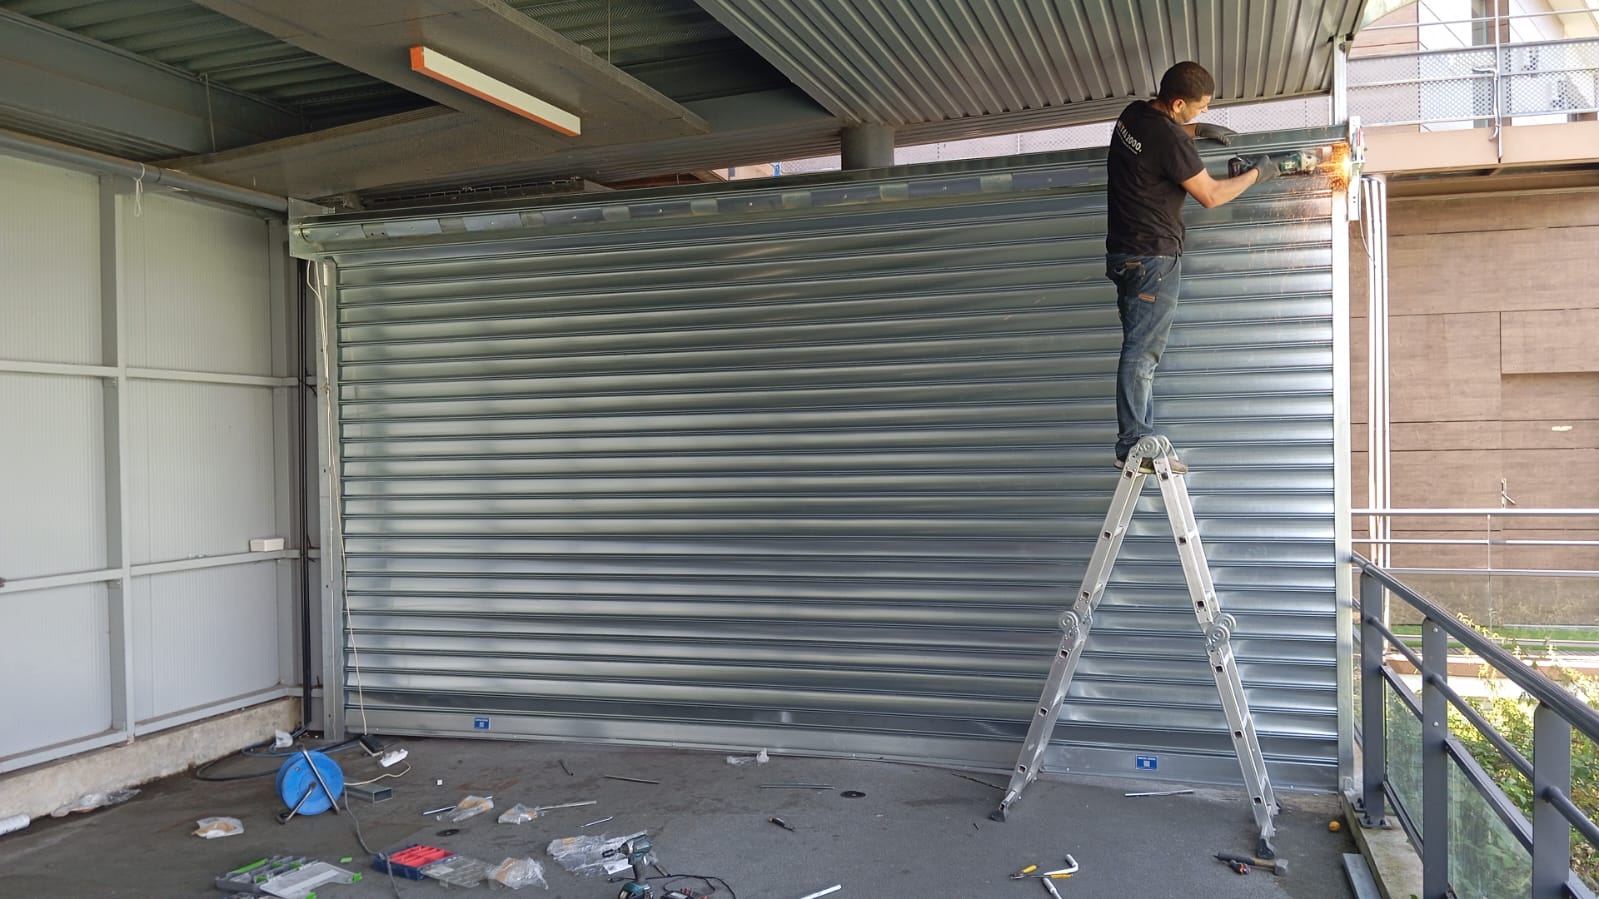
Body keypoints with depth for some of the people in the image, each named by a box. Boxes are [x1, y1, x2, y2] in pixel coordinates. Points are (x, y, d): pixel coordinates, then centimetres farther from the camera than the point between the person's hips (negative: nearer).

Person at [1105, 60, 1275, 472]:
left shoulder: (1135, 112, 8)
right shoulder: (1169, 140, -18)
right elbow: (1211, 195, -7)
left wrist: (1198, 129, 21)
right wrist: (1256, 173, 7)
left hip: (1125, 250, 9)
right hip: (1153, 255, -9)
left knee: (1141, 350, 9)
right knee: (1142, 351, -11)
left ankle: (1139, 441, 9)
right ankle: (1133, 446, -12)